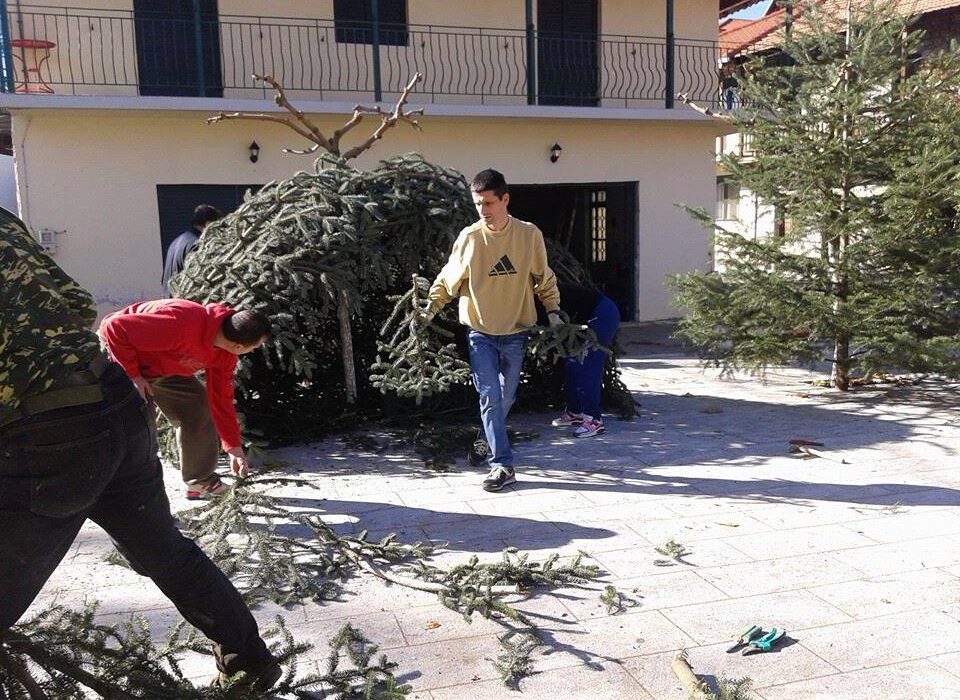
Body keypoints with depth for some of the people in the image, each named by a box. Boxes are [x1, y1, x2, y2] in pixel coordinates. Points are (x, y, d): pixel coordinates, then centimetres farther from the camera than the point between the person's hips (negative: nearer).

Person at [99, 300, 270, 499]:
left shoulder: (225, 353, -14)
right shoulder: (181, 325, -42)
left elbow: (221, 398, -2)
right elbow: (115, 326, -36)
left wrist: (234, 447, -1)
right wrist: (133, 375, -29)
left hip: (163, 367, 8)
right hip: (121, 358, -8)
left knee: (197, 407, 5)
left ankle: (201, 482, 18)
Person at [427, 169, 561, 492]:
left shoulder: (529, 235, -4)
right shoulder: (469, 237, -7)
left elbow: (543, 278, 9)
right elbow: (447, 280, 3)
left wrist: (553, 312, 7)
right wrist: (429, 309, -6)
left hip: (515, 332, 2)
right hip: (480, 333, -1)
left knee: (506, 398, 12)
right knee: (490, 397, -8)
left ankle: (492, 441, 36)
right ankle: (503, 465, -6)